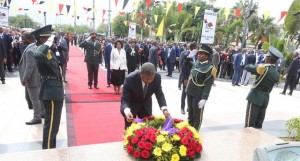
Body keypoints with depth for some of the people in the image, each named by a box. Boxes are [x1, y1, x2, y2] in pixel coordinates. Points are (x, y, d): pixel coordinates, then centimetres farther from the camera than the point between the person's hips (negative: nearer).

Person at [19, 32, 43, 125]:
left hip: (32, 79, -10)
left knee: (34, 98, 3)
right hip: (36, 77, 10)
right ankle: (40, 112, 36)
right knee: (37, 97, 21)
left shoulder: (29, 51, -23)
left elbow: (30, 67, -27)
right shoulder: (35, 47, 8)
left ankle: (37, 118, 16)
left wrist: (24, 79, -20)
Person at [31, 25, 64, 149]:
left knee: (53, 123, 22)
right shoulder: (42, 51, -18)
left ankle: (51, 148, 38)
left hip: (53, 90, 11)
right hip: (51, 92, -11)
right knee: (51, 124, 0)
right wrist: (48, 43, -31)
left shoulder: (48, 51, 13)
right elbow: (37, 55, -43)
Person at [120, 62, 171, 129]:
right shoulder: (130, 79, -33)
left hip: (146, 105, 3)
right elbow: (124, 99, -26)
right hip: (131, 105, -2)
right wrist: (127, 111, -47)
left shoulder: (157, 77, -25)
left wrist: (164, 109, -26)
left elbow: (159, 94, -10)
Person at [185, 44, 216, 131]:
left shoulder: (210, 68, -15)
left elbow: (208, 85, -18)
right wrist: (187, 89, 15)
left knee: (197, 116, 10)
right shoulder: (196, 63, 6)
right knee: (190, 114, 21)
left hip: (199, 95, -7)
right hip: (190, 93, 7)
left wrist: (204, 99, -21)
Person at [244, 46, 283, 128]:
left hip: (255, 97, -7)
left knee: (250, 121, -1)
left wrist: (252, 66, 12)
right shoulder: (277, 74, 7)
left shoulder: (263, 67, -14)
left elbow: (247, 67, -9)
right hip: (266, 98, 7)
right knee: (259, 123, 14)